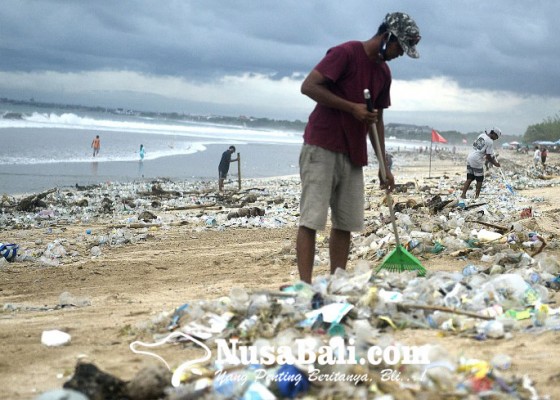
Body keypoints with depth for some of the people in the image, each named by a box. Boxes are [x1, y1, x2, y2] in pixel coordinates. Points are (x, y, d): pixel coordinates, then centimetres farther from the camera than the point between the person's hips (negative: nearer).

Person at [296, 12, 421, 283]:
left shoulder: (383, 73, 15)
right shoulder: (346, 53, -9)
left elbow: (377, 120, 20)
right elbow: (309, 86, -16)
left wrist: (384, 167, 16)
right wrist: (353, 108, -18)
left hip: (353, 154, 8)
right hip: (322, 147, -8)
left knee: (346, 223, 4)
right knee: (311, 219, -10)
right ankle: (305, 285, -13)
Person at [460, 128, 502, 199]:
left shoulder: (481, 135, 10)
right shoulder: (490, 142, -12)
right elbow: (488, 156, -12)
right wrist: (495, 163, 4)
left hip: (470, 158, 7)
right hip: (477, 161, -7)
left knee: (469, 179, 12)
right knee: (479, 179, 6)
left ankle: (463, 194, 5)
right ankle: (477, 196, 8)